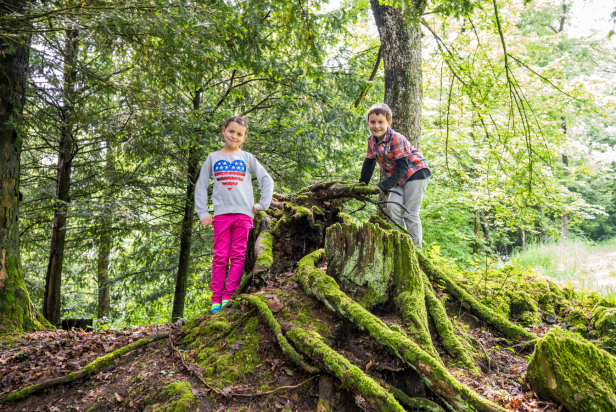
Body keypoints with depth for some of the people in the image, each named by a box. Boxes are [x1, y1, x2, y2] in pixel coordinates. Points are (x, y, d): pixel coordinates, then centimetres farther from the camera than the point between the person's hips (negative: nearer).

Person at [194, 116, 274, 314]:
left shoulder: (247, 158, 11)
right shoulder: (213, 158, 13)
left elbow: (267, 180, 12)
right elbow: (201, 186, 12)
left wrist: (262, 205, 3)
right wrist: (203, 213, 4)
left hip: (243, 213, 0)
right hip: (221, 214, 0)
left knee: (238, 256, -3)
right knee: (220, 256, -2)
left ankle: (229, 297, 0)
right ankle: (217, 299, 2)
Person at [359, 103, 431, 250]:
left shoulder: (396, 139, -25)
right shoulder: (372, 140, -2)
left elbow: (402, 168, -27)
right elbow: (369, 163, 12)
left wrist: (382, 186, -30)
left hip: (415, 173, -7)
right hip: (398, 178, 7)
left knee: (410, 214, -10)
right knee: (393, 208, -5)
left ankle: (416, 249, -2)